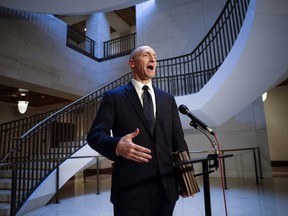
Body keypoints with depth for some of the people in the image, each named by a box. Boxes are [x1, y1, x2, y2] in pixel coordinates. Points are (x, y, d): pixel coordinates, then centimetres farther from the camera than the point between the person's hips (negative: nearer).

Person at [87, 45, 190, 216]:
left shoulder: (168, 99, 11)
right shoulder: (113, 97, 0)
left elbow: (178, 140, 10)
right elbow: (95, 135, -6)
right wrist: (116, 145, -26)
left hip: (166, 187, 4)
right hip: (131, 188, -3)